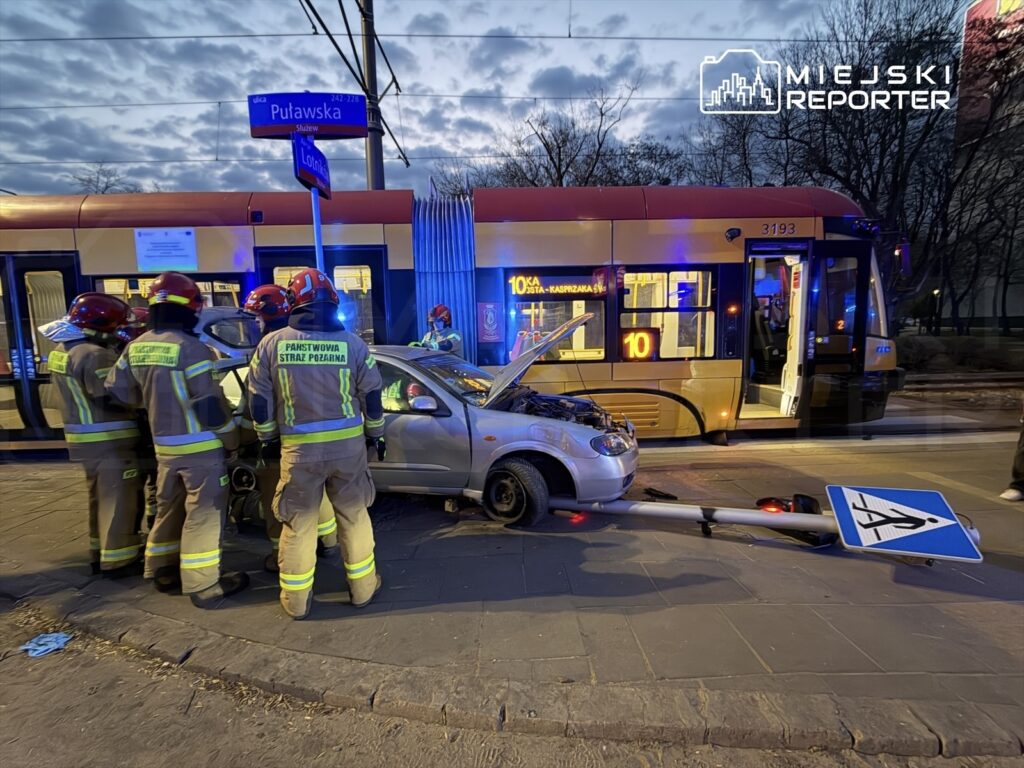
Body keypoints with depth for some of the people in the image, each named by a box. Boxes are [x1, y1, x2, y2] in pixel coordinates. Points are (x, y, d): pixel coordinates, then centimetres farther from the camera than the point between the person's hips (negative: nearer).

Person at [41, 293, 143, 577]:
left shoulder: (62, 350, 11)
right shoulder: (94, 355, -21)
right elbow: (112, 399, -24)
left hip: (86, 439, 10)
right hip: (108, 440, -10)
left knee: (100, 497, 20)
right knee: (118, 500, -1)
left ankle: (99, 553, 31)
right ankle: (117, 560, 7)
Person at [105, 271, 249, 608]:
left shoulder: (135, 348, 5)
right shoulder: (191, 348, -19)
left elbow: (117, 392, 14)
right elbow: (210, 404, -18)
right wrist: (231, 439, -7)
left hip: (164, 446, 7)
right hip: (201, 446, -7)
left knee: (169, 508, 21)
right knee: (203, 514, 1)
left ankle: (163, 571, 34)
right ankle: (203, 585, 8)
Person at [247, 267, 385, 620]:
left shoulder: (271, 343, -3)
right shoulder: (353, 343, -4)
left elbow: (259, 400, 3)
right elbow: (372, 396, 1)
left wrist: (268, 439, 17)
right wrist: (376, 434, 15)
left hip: (299, 447, 0)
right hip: (348, 444, 0)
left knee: (298, 523, 13)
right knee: (354, 516, 14)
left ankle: (295, 599, 26)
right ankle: (363, 587, 27)